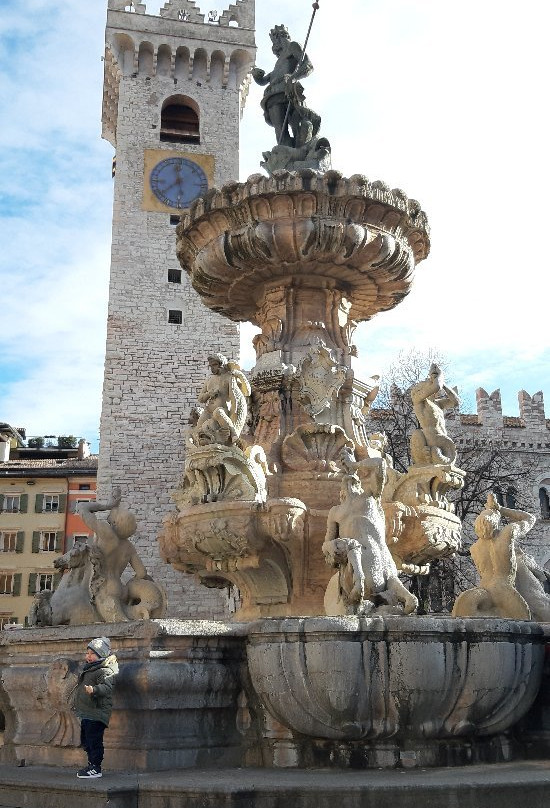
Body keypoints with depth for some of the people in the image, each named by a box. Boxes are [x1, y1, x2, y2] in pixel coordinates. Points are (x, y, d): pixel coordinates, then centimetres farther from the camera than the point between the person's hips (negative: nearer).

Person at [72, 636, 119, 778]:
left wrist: (94, 690, -50)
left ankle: (95, 768, 0)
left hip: (96, 714, -11)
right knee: (86, 741, 18)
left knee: (94, 740, -8)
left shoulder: (105, 671, -15)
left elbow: (106, 687, -32)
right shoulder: (88, 669, 18)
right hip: (86, 714, 11)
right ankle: (91, 765, 29)